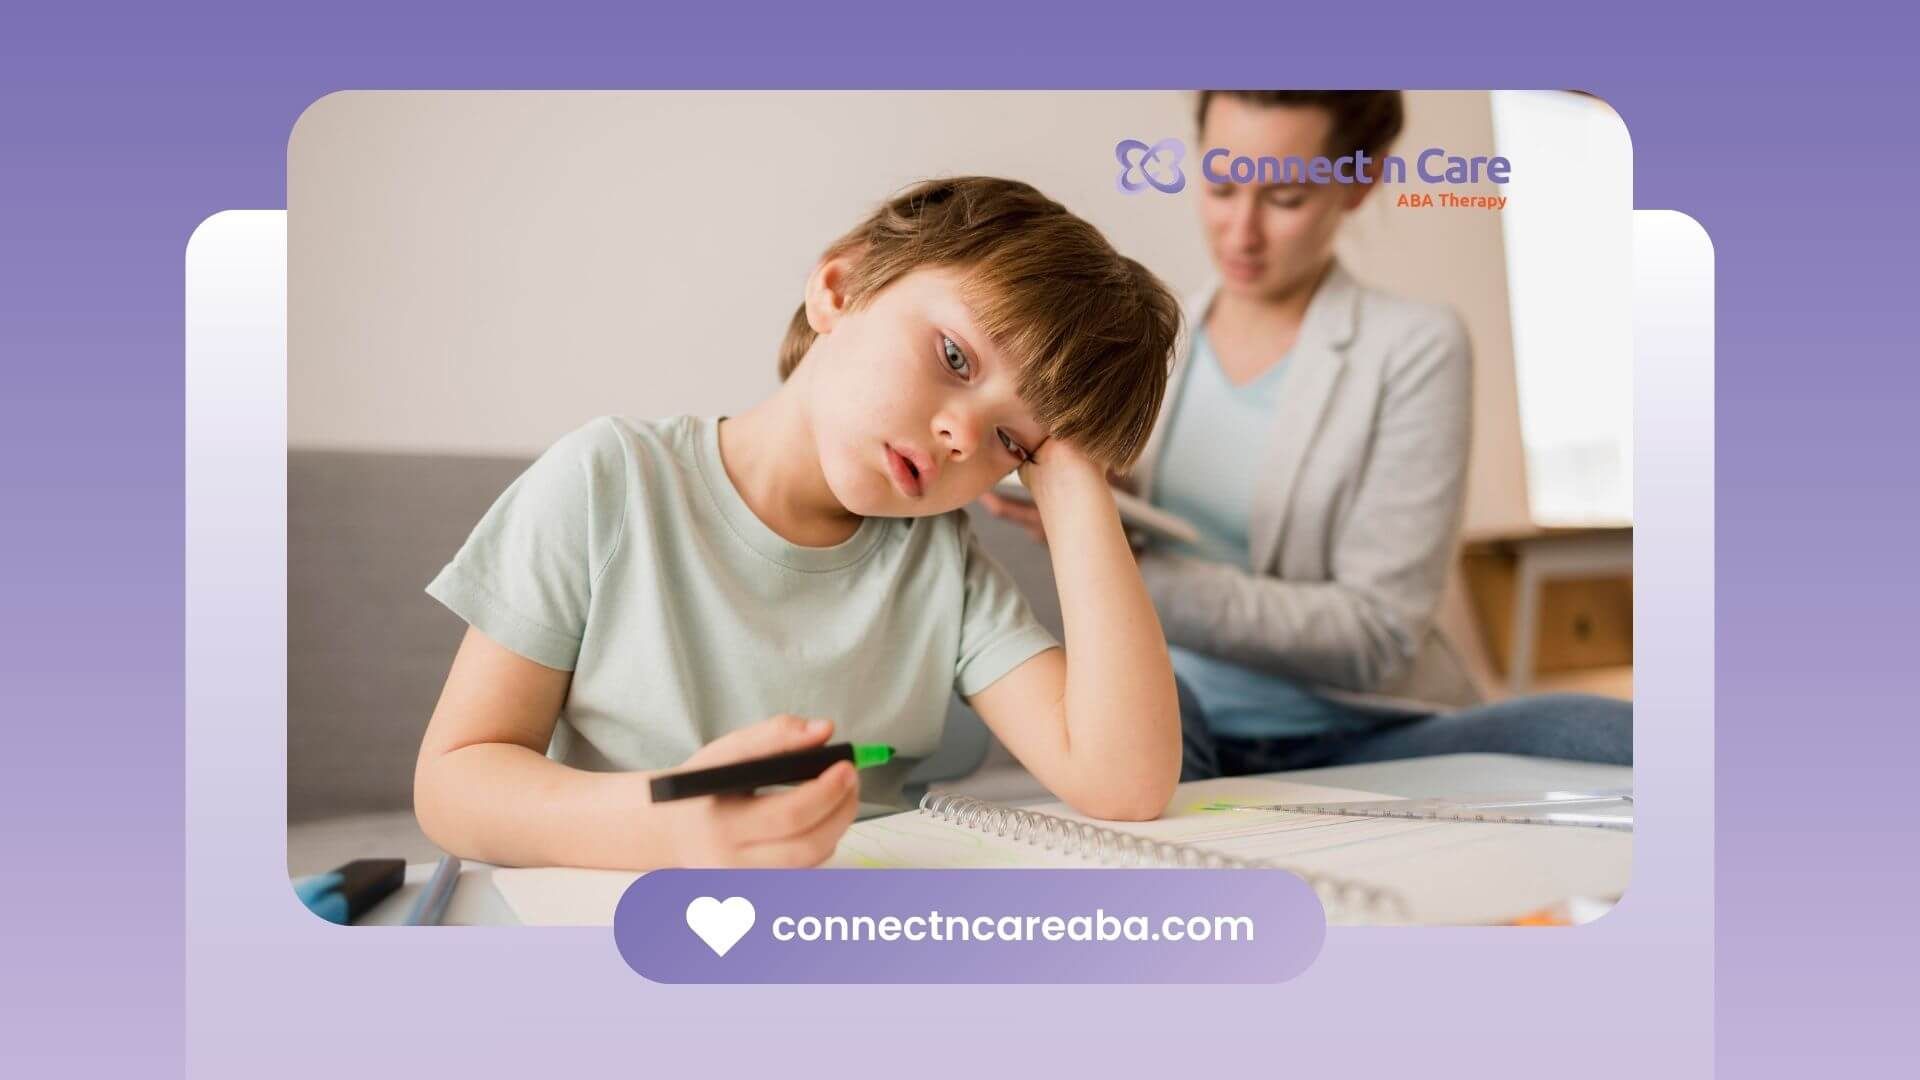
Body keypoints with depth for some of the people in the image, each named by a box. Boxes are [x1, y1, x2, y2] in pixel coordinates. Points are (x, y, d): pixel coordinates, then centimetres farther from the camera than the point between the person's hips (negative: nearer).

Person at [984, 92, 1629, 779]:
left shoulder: (1414, 349, -1)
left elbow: (1377, 634, -10)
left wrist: (1133, 572, -21)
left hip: (1358, 744, -1)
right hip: (1184, 745, 2)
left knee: (1617, 738, -31)